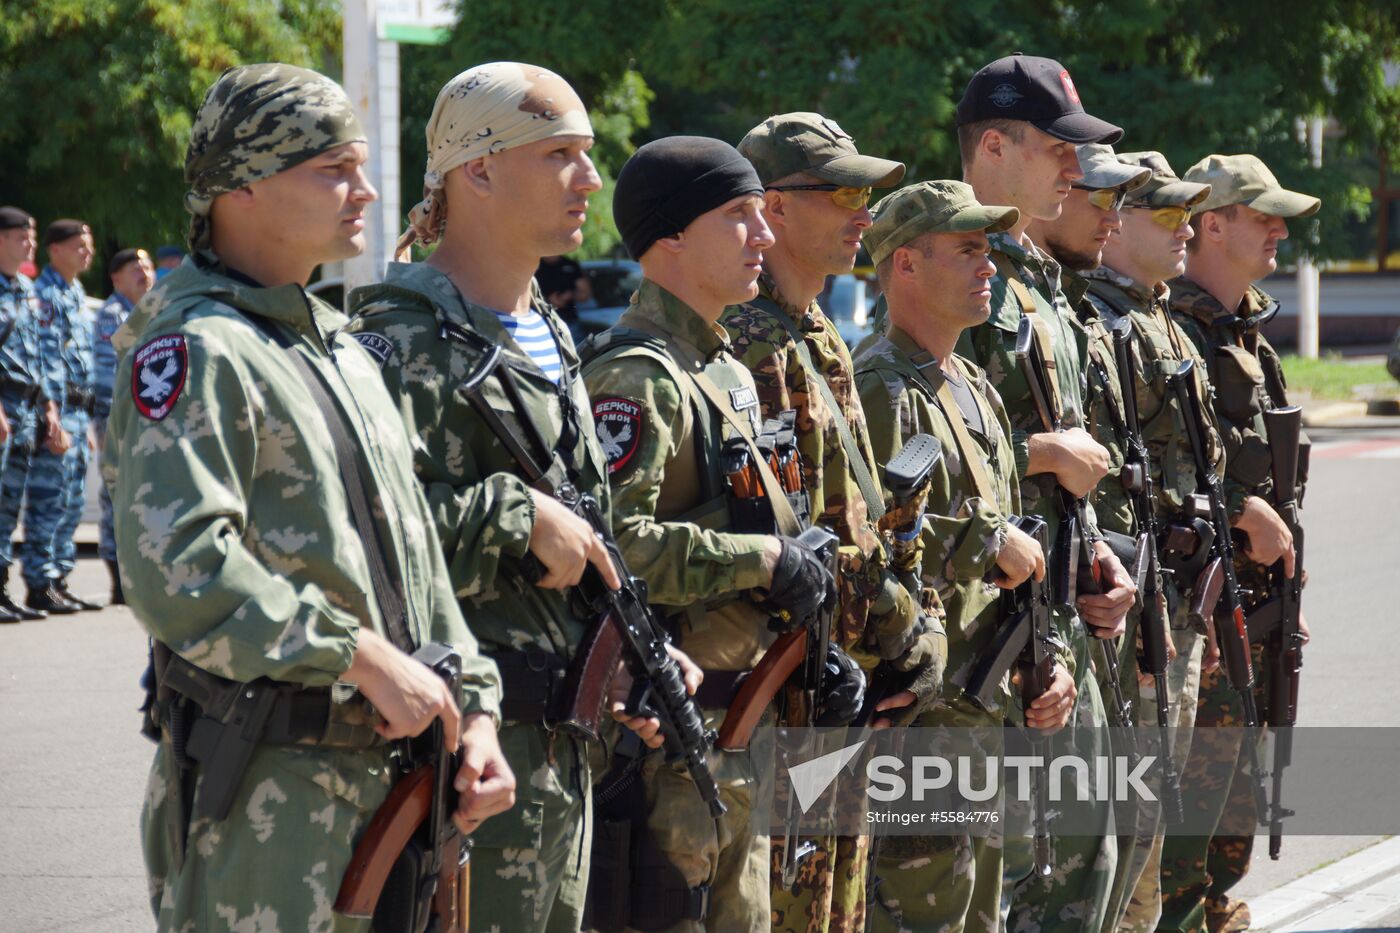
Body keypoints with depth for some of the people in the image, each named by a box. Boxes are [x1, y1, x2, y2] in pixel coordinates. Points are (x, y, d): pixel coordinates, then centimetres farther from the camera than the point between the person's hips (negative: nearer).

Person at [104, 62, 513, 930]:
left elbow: (417, 550, 21)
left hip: (388, 773, 9)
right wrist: (364, 659, -21)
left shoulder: (343, 349, 19)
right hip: (263, 795, -9)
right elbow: (177, 568, -24)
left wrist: (472, 706, 7)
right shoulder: (198, 349, -11)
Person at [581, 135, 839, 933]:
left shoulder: (729, 373, 17)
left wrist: (811, 647, 13)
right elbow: (612, 543, -27)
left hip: (735, 724, 10)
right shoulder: (636, 378, -15)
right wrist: (764, 559, -21)